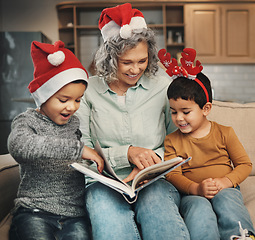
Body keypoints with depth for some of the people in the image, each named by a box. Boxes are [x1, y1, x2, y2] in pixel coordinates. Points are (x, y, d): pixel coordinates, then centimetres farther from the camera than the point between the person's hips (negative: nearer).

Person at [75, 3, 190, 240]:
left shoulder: (163, 86, 9)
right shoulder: (89, 90, 5)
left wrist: (154, 159, -11)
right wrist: (127, 153, -12)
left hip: (155, 182, 2)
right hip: (105, 183, -1)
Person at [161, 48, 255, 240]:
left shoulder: (224, 133, 10)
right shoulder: (172, 141, 9)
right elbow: (173, 174, -1)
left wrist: (226, 181, -13)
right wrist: (196, 188, -21)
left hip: (226, 189, 1)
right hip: (192, 194, 0)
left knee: (225, 200, -35)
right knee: (199, 209, -35)